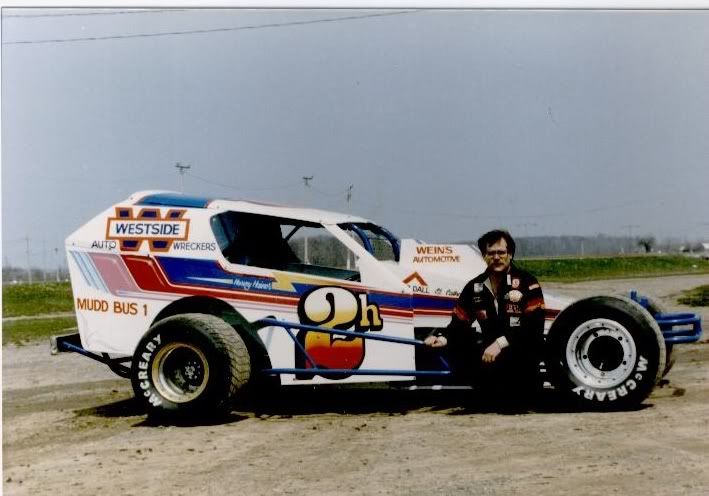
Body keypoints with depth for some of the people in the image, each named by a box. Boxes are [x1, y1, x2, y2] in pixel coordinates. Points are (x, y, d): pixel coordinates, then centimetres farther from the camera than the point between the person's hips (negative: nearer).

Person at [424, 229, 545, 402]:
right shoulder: (475, 287, 6)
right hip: (490, 350, 5)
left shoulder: (527, 282, -9)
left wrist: (501, 343, -28)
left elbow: (534, 325, -18)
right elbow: (459, 323, 6)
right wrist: (443, 338, -17)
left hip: (521, 351, -5)